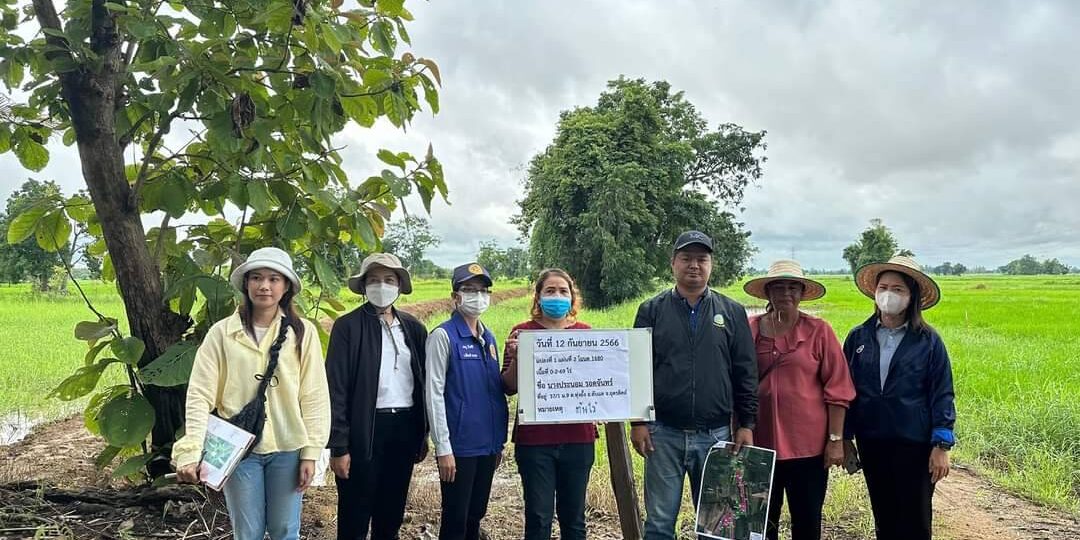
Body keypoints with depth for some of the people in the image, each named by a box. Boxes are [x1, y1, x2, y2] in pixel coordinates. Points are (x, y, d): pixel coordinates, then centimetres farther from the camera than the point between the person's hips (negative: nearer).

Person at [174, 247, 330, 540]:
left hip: (287, 449, 0)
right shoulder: (222, 332, -4)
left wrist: (311, 452, -5)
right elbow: (200, 395, -7)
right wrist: (191, 451, -16)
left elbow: (314, 395, -3)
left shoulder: (303, 332, -4)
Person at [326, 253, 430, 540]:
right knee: (355, 516, 6)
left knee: (393, 513, 15)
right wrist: (338, 446, -13)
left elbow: (423, 382, 12)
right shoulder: (348, 326, -5)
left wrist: (424, 434, 10)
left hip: (405, 428, 4)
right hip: (364, 430, -4)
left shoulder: (414, 327, 9)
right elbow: (336, 387, -9)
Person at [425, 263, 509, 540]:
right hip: (459, 446, -6)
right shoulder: (443, 336, -9)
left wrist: (500, 442, 12)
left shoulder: (489, 338, 11)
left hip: (488, 445, 6)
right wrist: (443, 448, -15)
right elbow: (434, 394, -13)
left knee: (475, 516, 16)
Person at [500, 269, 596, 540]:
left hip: (578, 437, 2)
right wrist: (515, 356, -18)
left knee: (574, 516, 11)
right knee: (538, 518, 2)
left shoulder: (585, 332, 7)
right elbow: (509, 387, -1)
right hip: (535, 438, -2)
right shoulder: (523, 332, 0)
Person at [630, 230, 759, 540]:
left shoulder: (732, 313, 6)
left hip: (716, 434, 1)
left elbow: (746, 374, 6)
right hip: (663, 433, -1)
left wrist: (746, 425, 0)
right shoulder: (652, 311, 4)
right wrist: (638, 423, -4)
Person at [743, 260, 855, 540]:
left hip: (808, 445, -1)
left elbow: (837, 390, -2)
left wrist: (836, 439, -5)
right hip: (760, 443, 2)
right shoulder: (750, 330, 2)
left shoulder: (818, 331, -3)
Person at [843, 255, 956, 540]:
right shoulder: (858, 337, 1)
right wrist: (845, 438, 5)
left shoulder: (928, 341, -5)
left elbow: (941, 394, -5)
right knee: (883, 516, 14)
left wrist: (941, 446, -9)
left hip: (914, 444, -3)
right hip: (871, 442, 3)